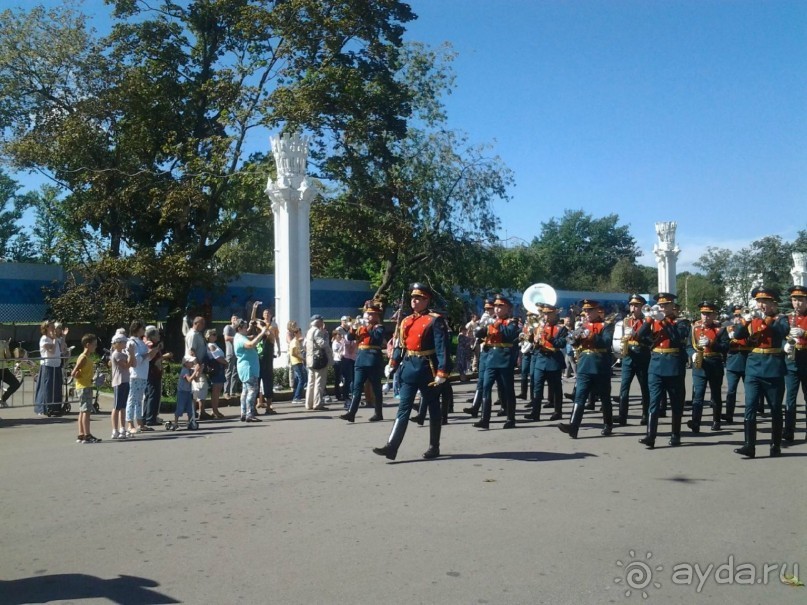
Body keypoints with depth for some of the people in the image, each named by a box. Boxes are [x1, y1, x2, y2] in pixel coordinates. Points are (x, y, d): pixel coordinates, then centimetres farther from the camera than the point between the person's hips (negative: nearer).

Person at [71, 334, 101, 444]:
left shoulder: (87, 357, 13)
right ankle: (87, 435, -11)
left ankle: (81, 435, 16)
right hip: (84, 387, -10)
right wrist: (85, 379, -13)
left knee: (83, 411, 11)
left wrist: (89, 379, 8)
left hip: (87, 387, 10)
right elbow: (73, 373, -21)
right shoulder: (83, 358, -16)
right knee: (86, 411, -11)